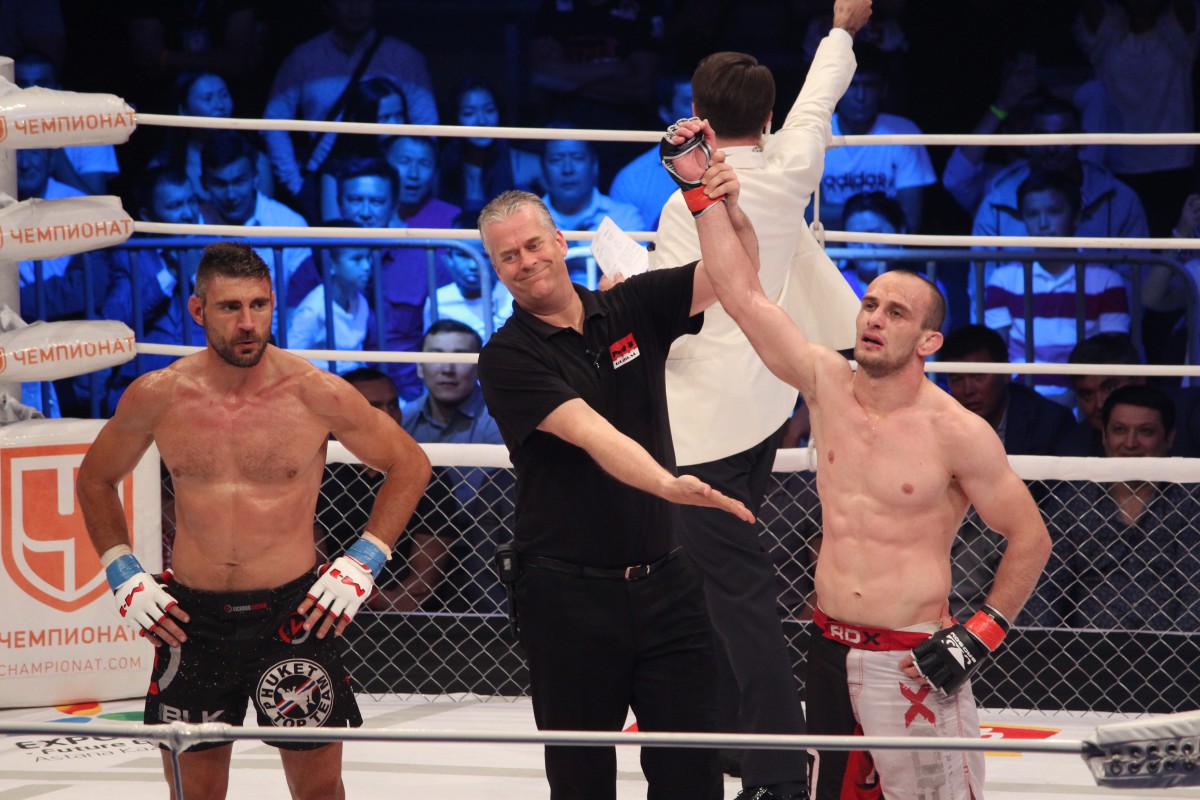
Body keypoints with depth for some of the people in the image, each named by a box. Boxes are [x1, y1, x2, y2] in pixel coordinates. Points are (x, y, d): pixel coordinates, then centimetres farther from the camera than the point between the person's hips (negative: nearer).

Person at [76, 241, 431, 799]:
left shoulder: (317, 395, -8)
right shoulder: (157, 397, -2)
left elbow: (409, 466, 6)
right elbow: (96, 478, 16)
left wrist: (361, 564, -2)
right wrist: (123, 574, 6)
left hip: (292, 610, -1)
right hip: (190, 617, 1)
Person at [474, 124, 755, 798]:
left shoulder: (631, 308, 7)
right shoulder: (508, 358, -7)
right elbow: (592, 434, -23)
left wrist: (721, 204, -17)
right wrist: (667, 484, -39)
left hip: (664, 583, 3)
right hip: (568, 596, -3)